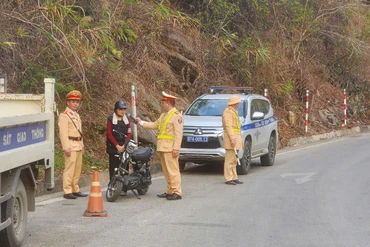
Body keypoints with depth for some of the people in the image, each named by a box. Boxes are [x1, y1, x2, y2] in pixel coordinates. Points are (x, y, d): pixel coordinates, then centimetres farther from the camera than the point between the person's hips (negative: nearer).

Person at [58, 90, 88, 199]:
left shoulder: (77, 115, 20)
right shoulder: (64, 116, -9)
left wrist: (82, 145, 20)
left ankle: (75, 190, 19)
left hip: (78, 146, 9)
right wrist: (66, 148, -20)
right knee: (69, 168, -10)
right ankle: (67, 192, -8)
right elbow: (63, 133, -15)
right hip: (70, 146, -9)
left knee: (77, 169, 11)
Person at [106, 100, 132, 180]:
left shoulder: (126, 119, 14)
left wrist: (124, 145, -8)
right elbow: (109, 134, -5)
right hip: (113, 147, -3)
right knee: (113, 168, -5)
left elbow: (129, 133, 7)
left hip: (124, 147, 3)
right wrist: (117, 146, -13)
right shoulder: (110, 119, 2)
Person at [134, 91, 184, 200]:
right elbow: (155, 124, 23)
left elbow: (178, 133, -16)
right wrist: (141, 122, 19)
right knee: (166, 171, 12)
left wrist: (176, 148, -21)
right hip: (162, 147, 9)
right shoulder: (163, 115, 19)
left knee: (173, 170, -10)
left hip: (170, 148, -9)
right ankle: (170, 191, 18)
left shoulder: (177, 116, -10)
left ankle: (177, 192, -10)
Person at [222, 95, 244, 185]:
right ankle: (228, 179, -10)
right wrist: (232, 138, -26)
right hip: (231, 137, -10)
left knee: (234, 160, 11)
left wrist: (238, 138, 23)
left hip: (235, 138, 10)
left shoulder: (234, 112, 22)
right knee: (229, 160, -10)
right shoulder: (227, 112, -11)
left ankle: (234, 178, 14)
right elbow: (228, 126, -19)